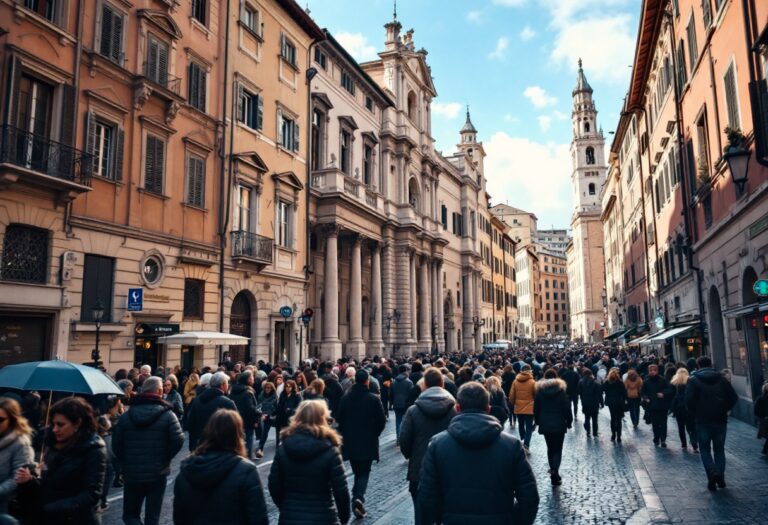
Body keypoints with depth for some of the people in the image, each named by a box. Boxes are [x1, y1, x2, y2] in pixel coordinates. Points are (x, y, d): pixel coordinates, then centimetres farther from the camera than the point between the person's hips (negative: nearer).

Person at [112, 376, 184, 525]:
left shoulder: (127, 415, 0)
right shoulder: (167, 414, -9)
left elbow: (116, 443, 0)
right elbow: (178, 440, -16)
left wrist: (125, 462, 11)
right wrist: (165, 460, 0)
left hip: (132, 473, 2)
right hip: (158, 473, -1)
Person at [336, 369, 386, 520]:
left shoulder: (345, 398, -3)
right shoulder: (374, 399, -11)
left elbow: (339, 418, 1)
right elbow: (382, 420, -8)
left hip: (350, 441, 3)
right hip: (368, 442, -3)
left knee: (357, 472, 18)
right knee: (364, 472, 6)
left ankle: (356, 497, 19)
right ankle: (359, 497, -15)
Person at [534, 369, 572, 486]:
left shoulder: (540, 391, 0)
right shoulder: (561, 390, -6)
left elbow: (536, 408, 3)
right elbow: (567, 408, -6)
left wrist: (537, 421, 13)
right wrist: (569, 421, 5)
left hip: (545, 424, 2)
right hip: (559, 424, -2)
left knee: (550, 448, 17)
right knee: (557, 449, 2)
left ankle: (553, 470, 21)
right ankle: (555, 470, -17)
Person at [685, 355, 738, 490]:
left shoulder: (693, 380, -5)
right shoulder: (722, 379, 3)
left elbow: (689, 400, -14)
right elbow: (734, 397, -1)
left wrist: (695, 413, 0)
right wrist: (724, 410, 9)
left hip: (703, 421, -3)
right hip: (720, 420, 3)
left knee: (705, 449, 8)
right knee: (719, 449, 15)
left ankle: (712, 472, -12)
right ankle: (720, 478, 13)